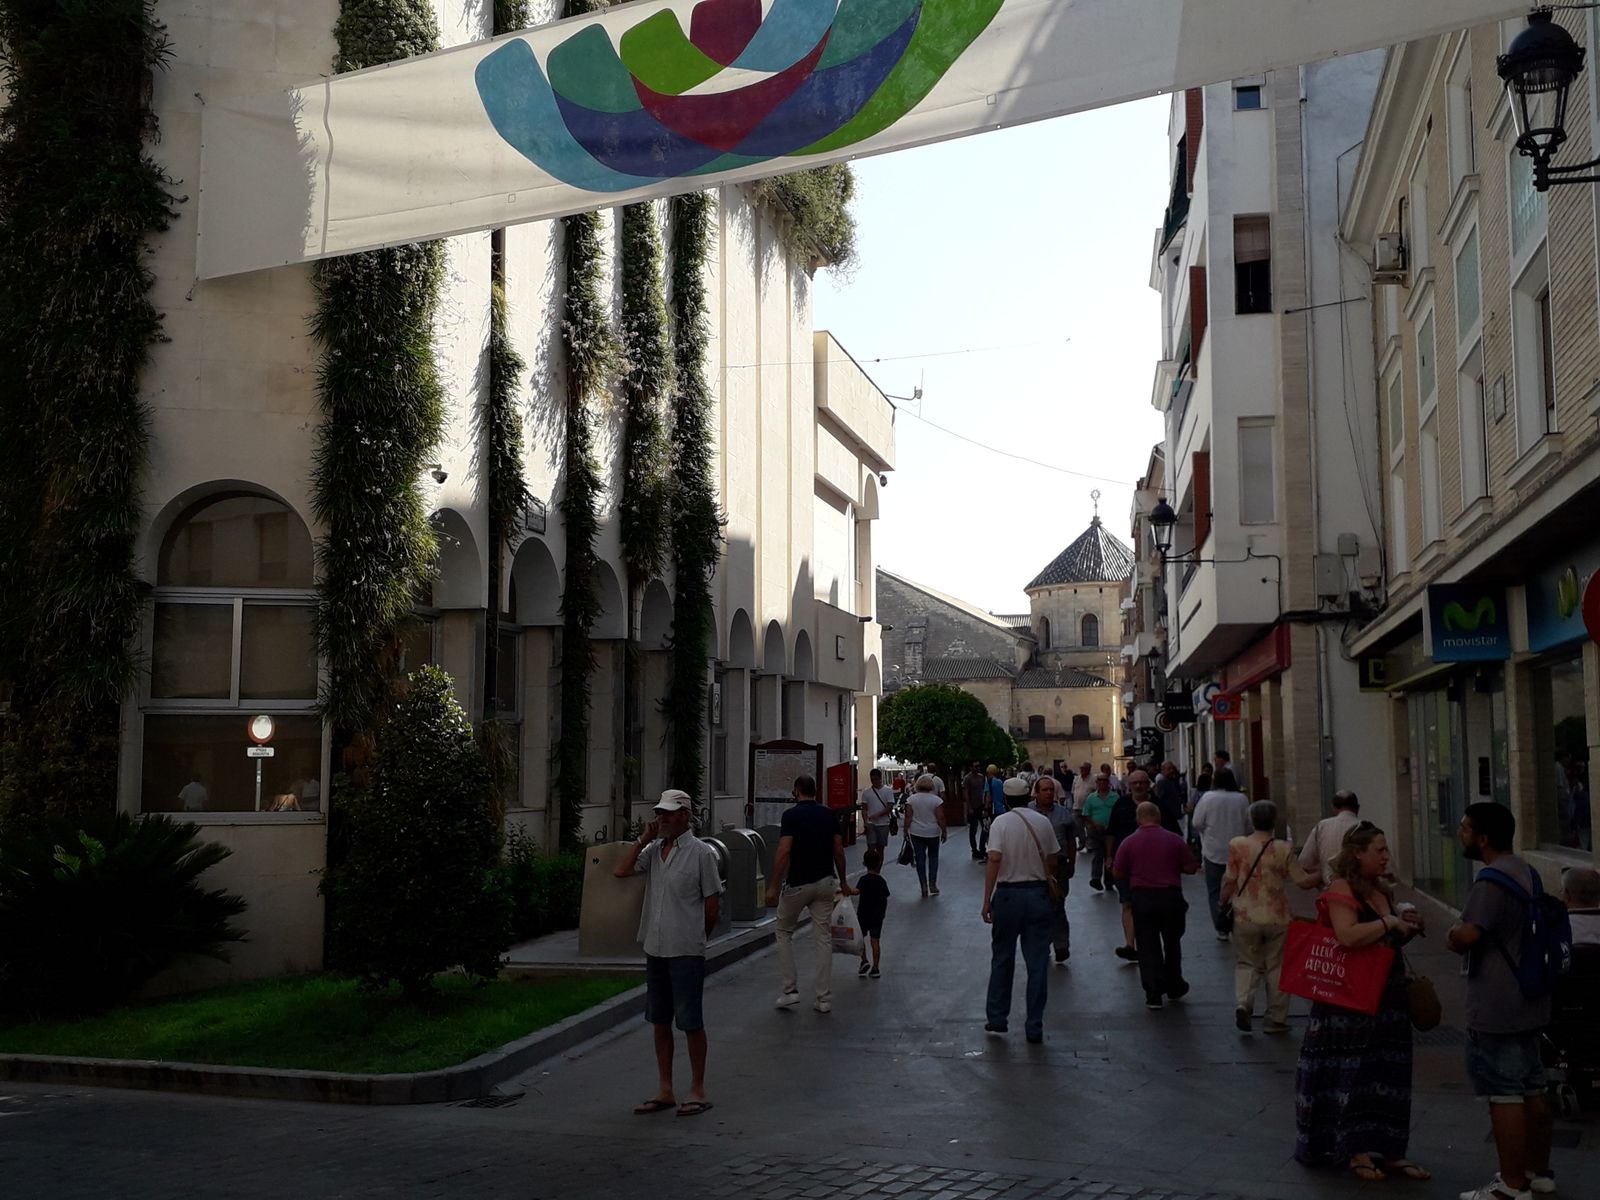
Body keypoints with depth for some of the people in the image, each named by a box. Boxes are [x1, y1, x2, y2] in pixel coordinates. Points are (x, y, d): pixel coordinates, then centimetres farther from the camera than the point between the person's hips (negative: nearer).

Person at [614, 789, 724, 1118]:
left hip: (686, 953, -6)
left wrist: (695, 937, 4)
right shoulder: (653, 850, 9)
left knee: (690, 1022, -1)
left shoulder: (701, 853, -9)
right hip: (655, 949, 6)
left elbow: (713, 903, -5)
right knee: (660, 1021, 12)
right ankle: (665, 1091, 21)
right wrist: (644, 839, -4)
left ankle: (697, 1091, 10)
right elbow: (621, 871, -4)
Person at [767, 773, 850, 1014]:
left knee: (784, 932, 15)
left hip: (797, 884, -4)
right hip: (825, 881, 4)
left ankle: (791, 990, 9)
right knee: (823, 938, 7)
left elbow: (784, 852, -18)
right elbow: (839, 851, 7)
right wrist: (843, 881, 19)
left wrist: (773, 886, -15)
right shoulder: (828, 815, 5)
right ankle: (824, 998, 5)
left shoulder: (791, 815, -11)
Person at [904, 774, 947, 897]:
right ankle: (932, 885, 10)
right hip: (933, 833, -1)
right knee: (933, 857, 16)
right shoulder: (936, 800, -10)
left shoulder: (911, 799, -6)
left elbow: (908, 817, -6)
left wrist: (906, 830, 3)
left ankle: (924, 887, 7)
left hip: (916, 833, 1)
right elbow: (940, 818, -10)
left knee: (920, 859, 7)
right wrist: (944, 831, 0)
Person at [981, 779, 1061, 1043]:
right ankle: (1034, 1027, 7)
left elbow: (995, 859, -18)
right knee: (1037, 964, 5)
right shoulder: (1043, 822, 1)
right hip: (1038, 894, 2)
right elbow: (1052, 860, 7)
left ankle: (997, 1020, 18)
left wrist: (987, 900, -15)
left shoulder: (1001, 822, -9)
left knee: (1002, 959, 13)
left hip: (1008, 895, -2)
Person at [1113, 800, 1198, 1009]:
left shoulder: (1129, 842, -4)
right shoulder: (1174, 839, -3)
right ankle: (1174, 987, 30)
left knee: (1148, 947, 4)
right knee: (1172, 944, 18)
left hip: (1141, 898, -1)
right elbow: (1191, 868, 1)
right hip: (1171, 896, 1)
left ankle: (1153, 994, 1)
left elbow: (1118, 874, -1)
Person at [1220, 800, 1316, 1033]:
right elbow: (1304, 881, -4)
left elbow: (1229, 881, -3)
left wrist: (1223, 903, 13)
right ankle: (1276, 1019, 18)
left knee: (1246, 963, 13)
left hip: (1246, 917, 0)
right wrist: (1322, 874, 14)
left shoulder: (1237, 845, -7)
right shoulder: (1284, 849, -8)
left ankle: (1243, 1003, -11)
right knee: (1277, 966, 12)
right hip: (1277, 917, 0)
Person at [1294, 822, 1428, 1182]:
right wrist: (1390, 923, -18)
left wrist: (1408, 928, 6)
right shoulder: (1341, 890, -14)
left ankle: (1387, 1150, 18)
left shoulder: (1381, 890, 14)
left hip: (1385, 996, 9)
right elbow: (1349, 936, -29)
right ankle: (1354, 1151, 5)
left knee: (1386, 1071, 11)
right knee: (1352, 1071, -3)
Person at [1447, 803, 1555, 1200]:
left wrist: (1451, 936, -9)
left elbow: (1466, 936, -30)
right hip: (1528, 1002, 10)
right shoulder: (1526, 873, 11)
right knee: (1532, 1089, 17)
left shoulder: (1491, 881, -21)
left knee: (1504, 1094, -3)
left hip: (1496, 1009, -10)